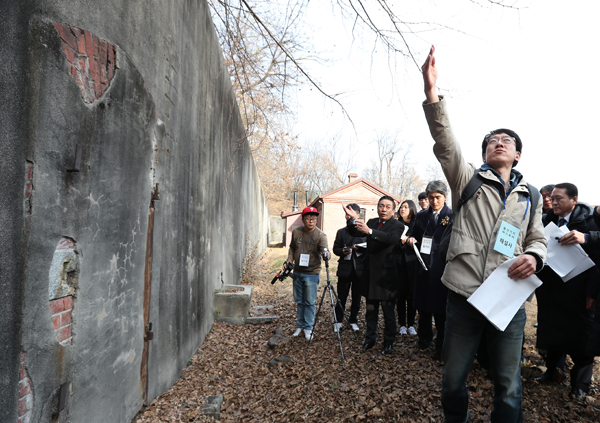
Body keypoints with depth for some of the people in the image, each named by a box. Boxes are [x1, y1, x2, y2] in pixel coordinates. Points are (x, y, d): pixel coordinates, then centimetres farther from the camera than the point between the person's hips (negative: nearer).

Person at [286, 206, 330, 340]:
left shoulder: (320, 235, -14)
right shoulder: (296, 232, -4)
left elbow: (324, 248, -30)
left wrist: (326, 254, -52)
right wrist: (289, 261, -1)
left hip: (312, 273, -4)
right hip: (297, 272, 4)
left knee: (309, 302, 1)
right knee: (299, 300, 15)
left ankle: (308, 327, 19)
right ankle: (300, 324, 31)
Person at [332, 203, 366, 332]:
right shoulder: (341, 232, 11)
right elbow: (335, 249, 8)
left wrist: (360, 249, -17)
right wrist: (342, 251, -13)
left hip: (359, 269, 0)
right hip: (344, 269, 1)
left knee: (356, 297, 8)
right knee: (341, 297, 4)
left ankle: (353, 320, 24)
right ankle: (338, 321, 19)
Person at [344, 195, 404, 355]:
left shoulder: (397, 225, -7)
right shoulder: (371, 222, 9)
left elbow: (392, 238, -29)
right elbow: (354, 233, 0)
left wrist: (370, 231, -42)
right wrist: (353, 220, -22)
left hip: (386, 275, -5)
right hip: (370, 274, 5)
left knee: (388, 312, 7)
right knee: (371, 311, 16)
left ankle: (388, 343, 23)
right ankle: (370, 339, 30)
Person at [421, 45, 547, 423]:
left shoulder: (530, 195, 14)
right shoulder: (468, 179, 5)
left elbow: (538, 238, 19)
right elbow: (444, 140, -10)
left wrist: (534, 256, -7)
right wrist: (432, 90, -23)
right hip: (464, 294, -1)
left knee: (509, 387, 10)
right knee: (453, 380, 12)